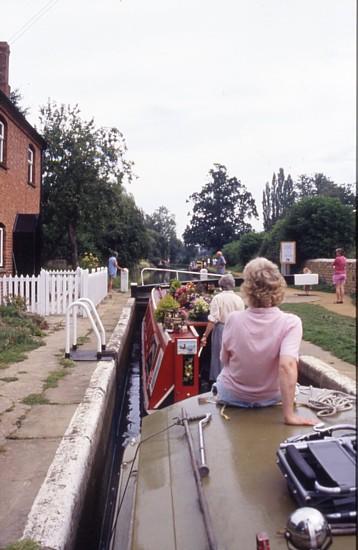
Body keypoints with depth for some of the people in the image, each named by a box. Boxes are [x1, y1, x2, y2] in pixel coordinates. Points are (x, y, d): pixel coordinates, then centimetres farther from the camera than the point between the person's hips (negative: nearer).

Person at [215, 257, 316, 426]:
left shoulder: (233, 319, -21)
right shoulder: (290, 323, -26)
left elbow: (225, 360, -7)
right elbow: (287, 366, -37)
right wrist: (289, 415, -32)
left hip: (231, 397, 0)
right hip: (268, 399, 0)